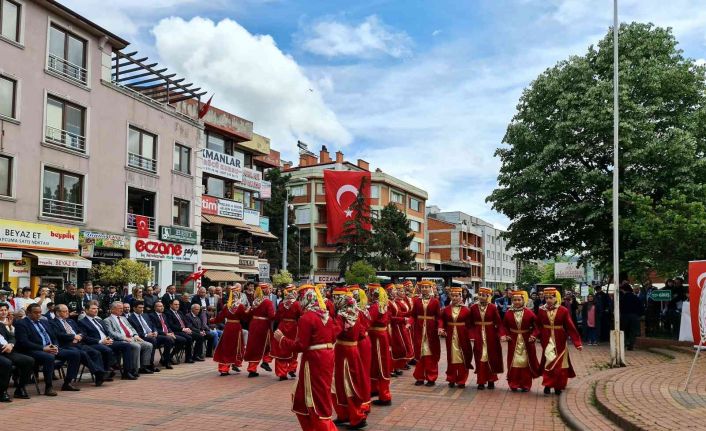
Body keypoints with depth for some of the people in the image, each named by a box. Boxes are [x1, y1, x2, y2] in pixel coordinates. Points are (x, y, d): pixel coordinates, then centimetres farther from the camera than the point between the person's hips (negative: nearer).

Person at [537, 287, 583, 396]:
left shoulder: (563, 310, -7)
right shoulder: (542, 310, -3)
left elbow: (570, 327, -7)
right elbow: (538, 325, 2)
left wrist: (577, 342, -10)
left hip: (560, 341, 0)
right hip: (547, 340, 0)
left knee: (560, 363, 8)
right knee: (549, 361, -7)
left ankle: (558, 387, 22)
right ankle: (547, 385, 2)